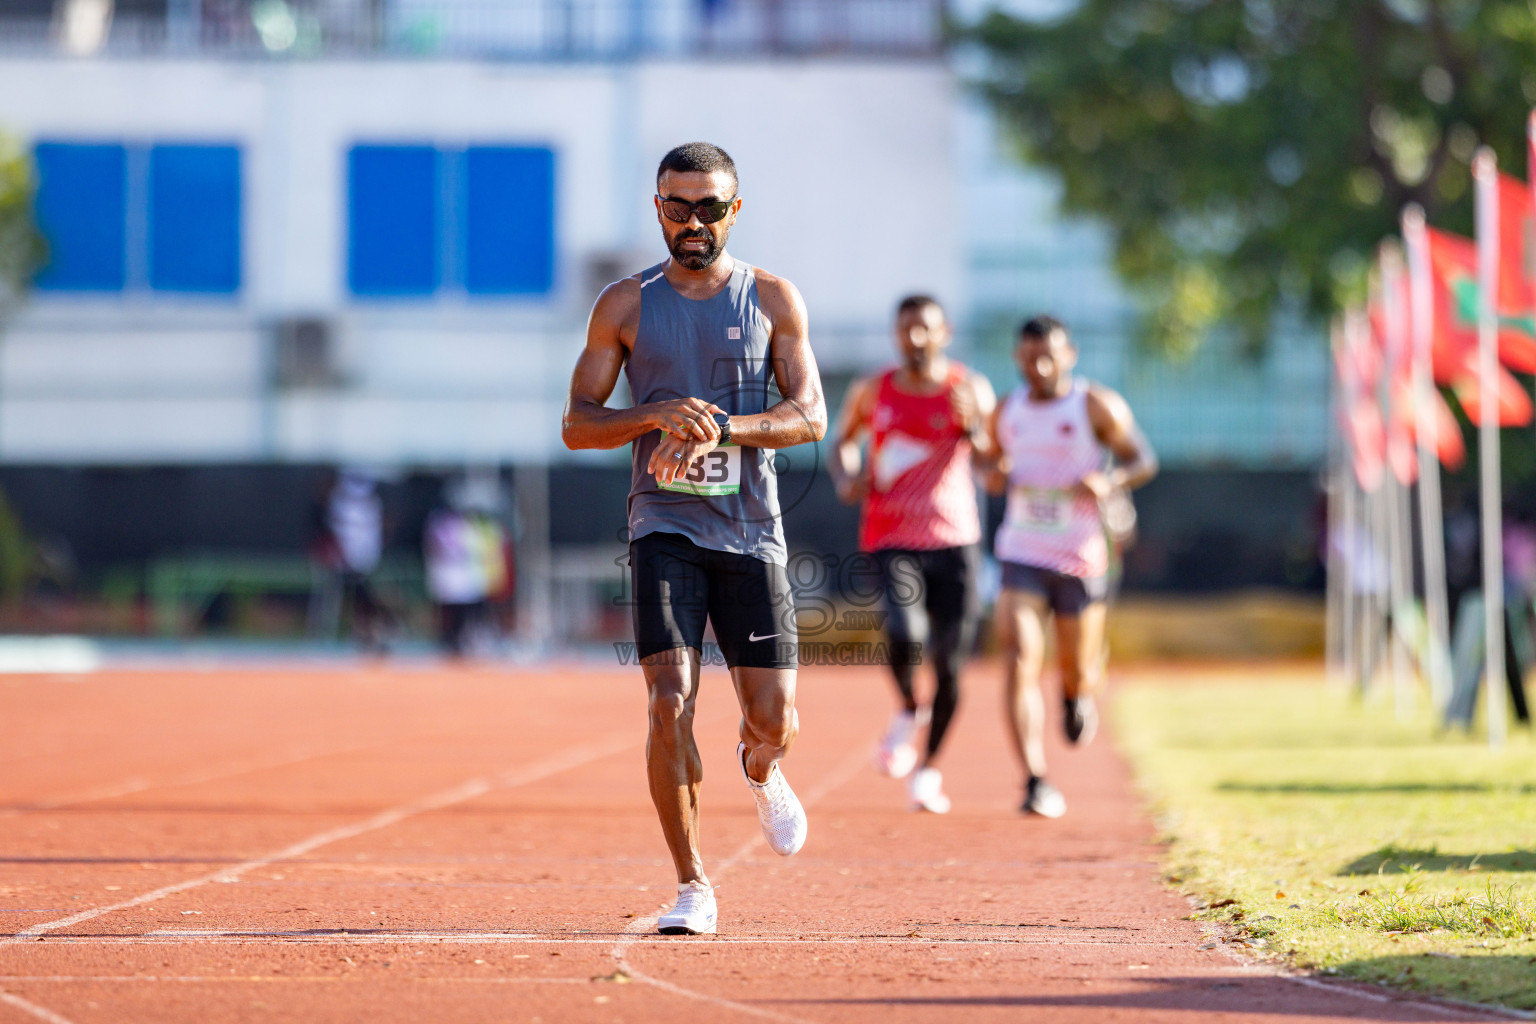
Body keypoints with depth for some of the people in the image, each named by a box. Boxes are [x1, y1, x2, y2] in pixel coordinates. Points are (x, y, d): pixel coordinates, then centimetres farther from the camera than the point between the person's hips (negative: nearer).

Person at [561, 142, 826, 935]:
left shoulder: (772, 299, 5)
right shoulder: (625, 305, 5)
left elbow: (811, 416, -2)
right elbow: (577, 423, 4)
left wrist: (722, 428, -19)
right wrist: (657, 417, -15)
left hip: (750, 531, 1)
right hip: (665, 528, -1)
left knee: (774, 720, -2)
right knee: (669, 702, -16)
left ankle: (761, 772, 38)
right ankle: (692, 887, -5)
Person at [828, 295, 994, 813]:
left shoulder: (971, 391, 0)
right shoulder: (871, 392, 4)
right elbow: (842, 443, 20)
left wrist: (972, 426, -23)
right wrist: (846, 477, -1)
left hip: (954, 539, 0)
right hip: (890, 538, 0)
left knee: (948, 662, 0)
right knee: (905, 636, -25)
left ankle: (929, 768, 20)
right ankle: (907, 710, 8)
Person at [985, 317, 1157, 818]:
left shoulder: (1096, 406, -5)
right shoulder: (1005, 413, 6)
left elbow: (1144, 460, -3)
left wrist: (1110, 480, -24)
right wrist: (995, 476, -2)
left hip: (1080, 560, -2)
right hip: (1021, 556, 2)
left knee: (1079, 675, 10)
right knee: (1020, 663, -17)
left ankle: (1077, 696, 50)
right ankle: (1035, 782, -21)